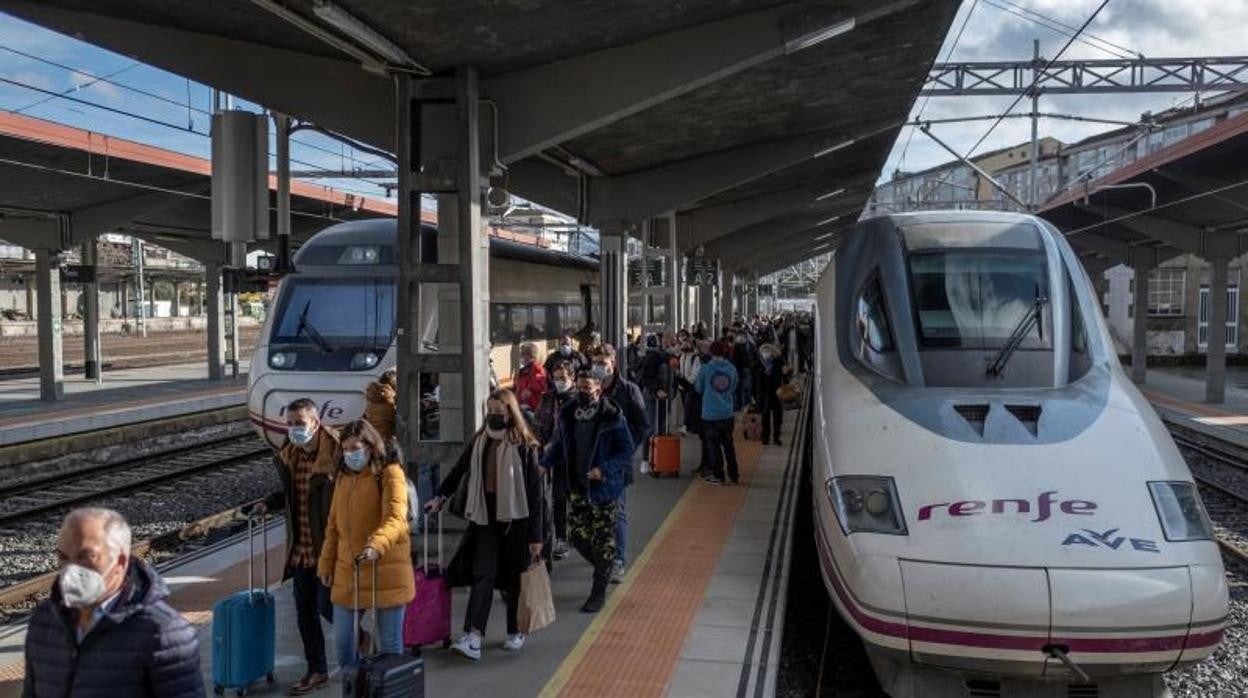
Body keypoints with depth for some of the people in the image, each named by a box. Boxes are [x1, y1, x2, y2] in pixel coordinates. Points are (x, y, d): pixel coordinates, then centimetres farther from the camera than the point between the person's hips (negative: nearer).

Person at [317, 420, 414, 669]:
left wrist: (376, 545, -38)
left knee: (389, 643, 3)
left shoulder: (390, 473, -8)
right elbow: (333, 525, 19)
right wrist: (326, 563, 15)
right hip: (347, 572, 6)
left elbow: (396, 519, -22)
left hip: (385, 571, -6)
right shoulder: (342, 477, 14)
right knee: (343, 642, 10)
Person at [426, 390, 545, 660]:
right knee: (482, 575, -6)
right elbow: (459, 470, 19)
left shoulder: (524, 446, -9)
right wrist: (440, 496, 13)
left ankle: (515, 632, 26)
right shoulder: (479, 442, 3)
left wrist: (536, 536, -11)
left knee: (513, 578, 8)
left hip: (514, 521, -3)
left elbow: (535, 493, -10)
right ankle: (473, 638, -12)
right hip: (485, 519, 3)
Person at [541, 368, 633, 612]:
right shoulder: (567, 414, 2)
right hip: (577, 487, 5)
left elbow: (626, 450, -12)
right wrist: (544, 464, -2)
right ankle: (603, 568, 35)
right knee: (576, 534, 8)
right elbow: (558, 445, 15)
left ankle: (599, 592, 15)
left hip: (603, 488, -5)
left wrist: (604, 469, -25)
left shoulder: (612, 416, -14)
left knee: (603, 540, 3)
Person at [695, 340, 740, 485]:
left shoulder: (705, 369, -13)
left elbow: (699, 389, 1)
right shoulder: (732, 369, -3)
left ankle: (718, 475, 12)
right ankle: (733, 474, 21)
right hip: (727, 412, 3)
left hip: (710, 413, -3)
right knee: (728, 443, 15)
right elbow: (733, 390, 10)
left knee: (713, 444, 7)